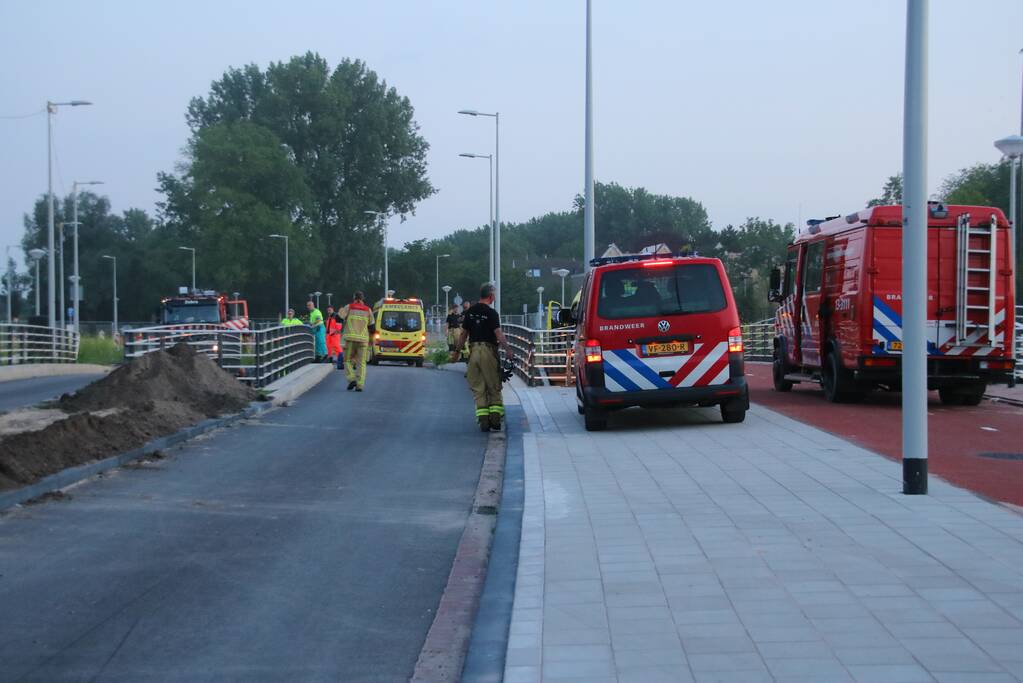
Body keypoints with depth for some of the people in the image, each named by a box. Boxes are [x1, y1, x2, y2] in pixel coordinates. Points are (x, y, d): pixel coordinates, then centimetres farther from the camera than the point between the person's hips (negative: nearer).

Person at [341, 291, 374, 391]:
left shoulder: (349, 307, 3)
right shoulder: (368, 310, 9)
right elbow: (371, 327, 10)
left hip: (350, 338, -2)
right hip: (363, 339, 2)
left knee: (348, 360, 10)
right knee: (361, 363, 6)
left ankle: (352, 379, -10)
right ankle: (360, 384, -4)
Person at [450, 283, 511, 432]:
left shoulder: (470, 312, 8)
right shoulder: (491, 313, -8)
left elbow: (463, 334, 10)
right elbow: (499, 334, -16)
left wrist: (457, 351, 18)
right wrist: (508, 349, -11)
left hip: (474, 351, 4)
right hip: (488, 350, -4)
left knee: (478, 388, 7)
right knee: (494, 387, 6)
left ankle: (483, 421, 0)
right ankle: (495, 418, -1)